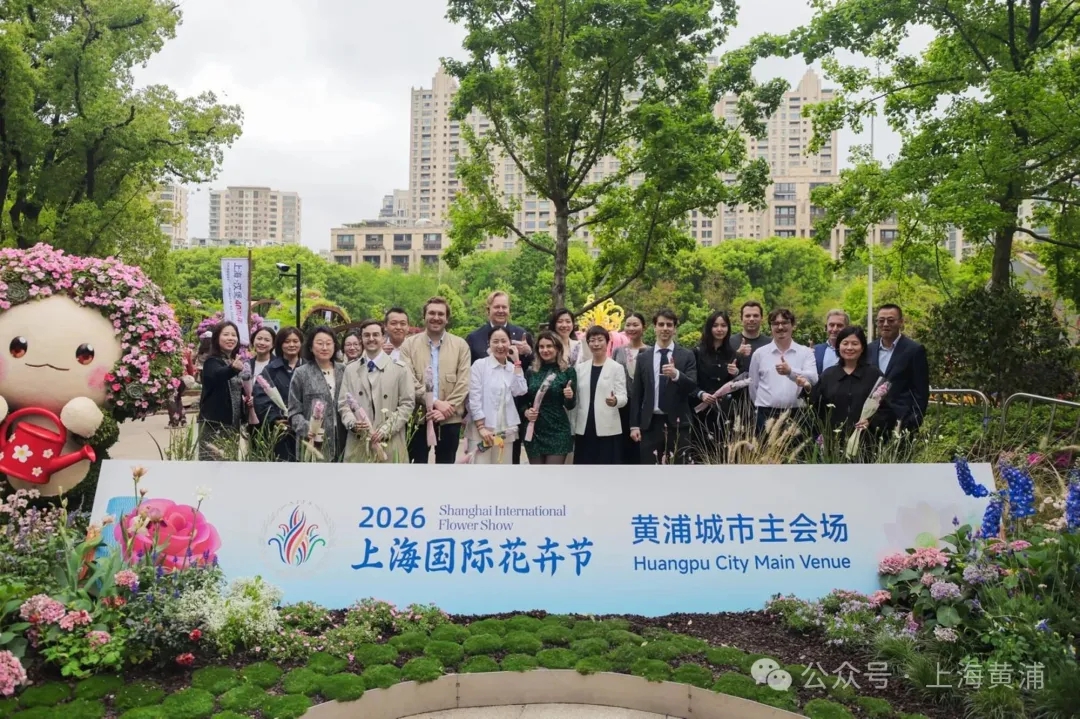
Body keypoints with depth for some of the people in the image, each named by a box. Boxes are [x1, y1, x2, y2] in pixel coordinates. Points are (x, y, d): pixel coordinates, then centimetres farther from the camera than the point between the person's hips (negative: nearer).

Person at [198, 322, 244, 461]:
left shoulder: (236, 362, 13)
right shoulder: (212, 361, -9)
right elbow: (218, 375, -32)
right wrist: (232, 369, -53)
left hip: (232, 423, 7)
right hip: (213, 424, -7)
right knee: (212, 462, -13)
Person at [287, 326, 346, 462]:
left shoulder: (343, 371, 11)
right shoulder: (301, 373, 2)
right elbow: (294, 411, 1)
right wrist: (306, 428, -17)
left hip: (341, 441, 3)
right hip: (314, 442, -3)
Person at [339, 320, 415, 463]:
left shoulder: (400, 369, 4)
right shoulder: (350, 370, 13)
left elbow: (408, 403, 0)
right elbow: (343, 404, 10)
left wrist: (386, 429, -11)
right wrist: (352, 423, -11)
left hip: (390, 444, -2)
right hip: (358, 443, 2)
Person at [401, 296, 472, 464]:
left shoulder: (461, 345, 5)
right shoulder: (409, 344, 2)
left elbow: (463, 383, -2)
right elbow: (409, 381, -7)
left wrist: (447, 408, -13)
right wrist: (435, 403, -16)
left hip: (450, 419, 1)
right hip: (418, 417, -1)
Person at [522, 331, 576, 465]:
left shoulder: (567, 371, -2)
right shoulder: (531, 372, 5)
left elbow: (570, 406, -1)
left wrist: (570, 397, -23)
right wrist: (526, 412, -9)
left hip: (558, 431, -3)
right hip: (534, 431, 3)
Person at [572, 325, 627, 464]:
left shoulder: (616, 368, 0)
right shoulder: (580, 368, 11)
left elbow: (623, 397, -7)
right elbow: (576, 399, 12)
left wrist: (615, 400, -30)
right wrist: (572, 427, 9)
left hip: (608, 429, -3)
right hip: (584, 429, 4)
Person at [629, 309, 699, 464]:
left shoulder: (687, 356, 3)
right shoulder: (643, 357, 8)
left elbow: (692, 387, -8)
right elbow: (636, 394, 8)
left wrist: (677, 374, -28)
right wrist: (634, 425, 3)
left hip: (677, 423, -1)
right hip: (650, 423, 1)